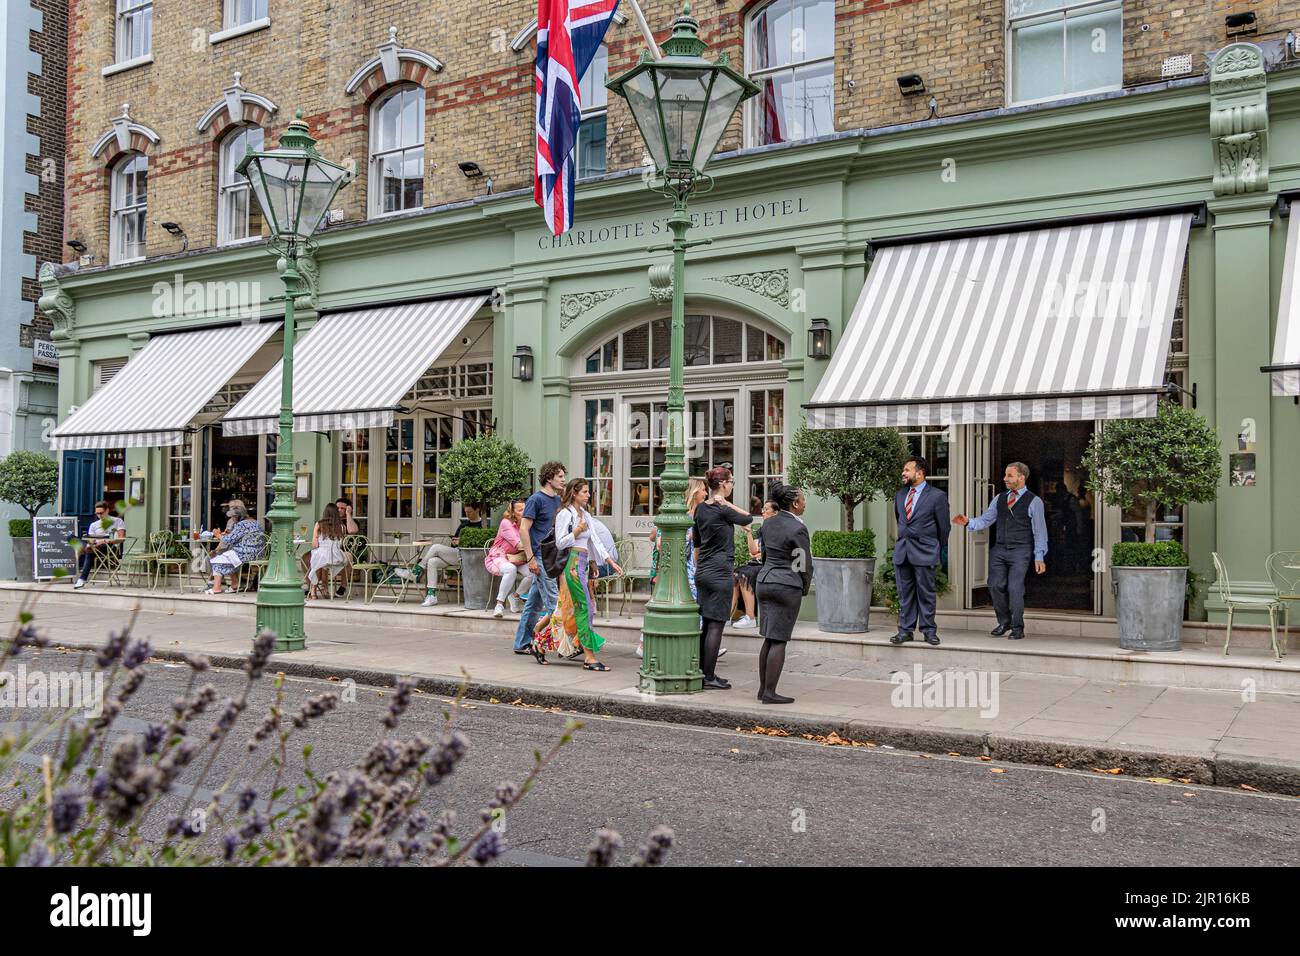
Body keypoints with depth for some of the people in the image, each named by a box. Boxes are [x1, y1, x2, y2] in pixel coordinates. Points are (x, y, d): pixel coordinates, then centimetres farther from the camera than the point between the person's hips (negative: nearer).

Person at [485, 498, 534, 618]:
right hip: (499, 557, -5)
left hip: (517, 559, 5)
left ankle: (515, 595, 3)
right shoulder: (506, 523, -13)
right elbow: (519, 545, -21)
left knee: (533, 572, -23)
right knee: (511, 569, -39)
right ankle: (500, 603, -28)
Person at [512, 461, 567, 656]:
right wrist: (531, 558, -17)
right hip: (540, 556, -8)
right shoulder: (536, 499, -9)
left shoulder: (557, 500, 15)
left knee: (535, 602, 12)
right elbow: (523, 530, -12)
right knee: (553, 601, -9)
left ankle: (523, 643, 19)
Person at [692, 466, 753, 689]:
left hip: (703, 572, 8)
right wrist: (727, 503, -4)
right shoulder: (723, 510, -14)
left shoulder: (700, 508, 10)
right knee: (716, 625, -3)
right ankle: (709, 677, 0)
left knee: (706, 624, 13)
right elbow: (748, 518, 1)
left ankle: (701, 672, 18)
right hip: (721, 572, -8)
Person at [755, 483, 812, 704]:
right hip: (787, 586, -7)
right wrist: (805, 588, 5)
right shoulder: (798, 528, -15)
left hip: (764, 581, 7)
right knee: (779, 640, -2)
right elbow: (805, 564, -10)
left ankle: (763, 688, 18)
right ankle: (770, 693, 0)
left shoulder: (768, 523, 8)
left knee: (769, 639, 14)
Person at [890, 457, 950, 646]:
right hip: (902, 552, 5)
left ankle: (929, 631, 11)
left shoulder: (937, 496, -6)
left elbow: (944, 526, 1)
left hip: (925, 553, -5)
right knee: (905, 594, 8)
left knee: (926, 593, 2)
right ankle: (905, 630, 13)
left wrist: (937, 550, 9)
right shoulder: (900, 495, 10)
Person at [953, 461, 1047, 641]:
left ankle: (1017, 628, 6)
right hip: (999, 550, 5)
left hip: (1020, 551, -5)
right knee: (995, 586, 2)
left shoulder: (1033, 501, -2)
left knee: (1015, 588, -10)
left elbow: (1039, 532, -2)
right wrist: (968, 522, -8)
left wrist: (1039, 557, -6)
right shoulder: (1000, 498, 12)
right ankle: (1004, 622, 22)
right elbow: (984, 520, 11)